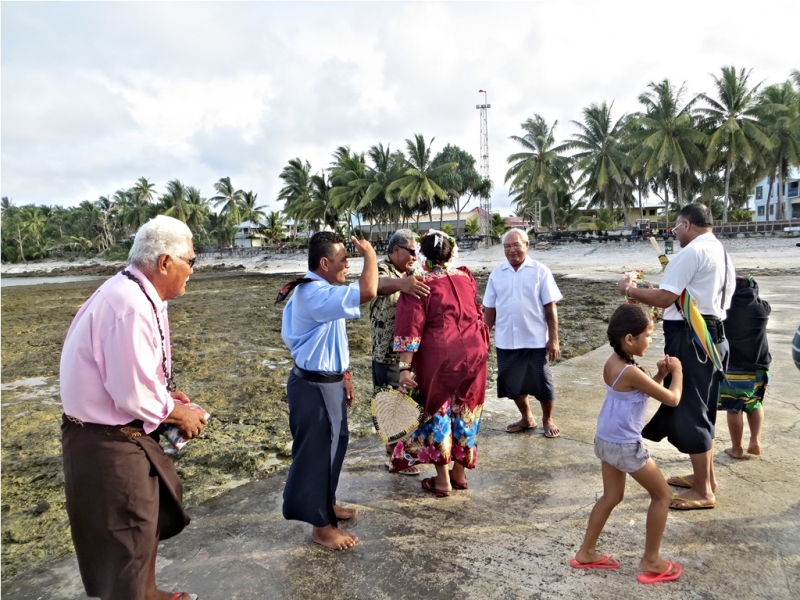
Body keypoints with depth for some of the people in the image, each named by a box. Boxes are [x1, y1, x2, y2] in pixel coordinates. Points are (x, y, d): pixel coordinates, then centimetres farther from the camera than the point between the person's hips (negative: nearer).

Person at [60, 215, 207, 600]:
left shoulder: (135, 295, 3)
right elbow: (134, 396, -28)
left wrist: (166, 393, 3)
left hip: (122, 435, 11)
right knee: (127, 539, 7)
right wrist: (180, 413, -12)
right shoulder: (129, 306, -29)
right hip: (107, 443, -11)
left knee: (152, 513, 27)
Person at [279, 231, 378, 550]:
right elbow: (367, 292, -36)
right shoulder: (315, 294, -25)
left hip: (327, 382, 11)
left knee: (333, 446, 23)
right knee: (316, 452, 4)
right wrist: (370, 254, -18)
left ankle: (326, 504, 44)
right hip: (314, 387, -11)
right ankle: (321, 526, 21)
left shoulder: (318, 292, 10)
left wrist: (342, 376, 18)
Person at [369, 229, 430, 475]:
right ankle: (394, 456, 16)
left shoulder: (410, 275, 11)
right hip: (389, 352, -7)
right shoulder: (382, 269, -13)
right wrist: (400, 283, -60)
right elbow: (380, 284, -39)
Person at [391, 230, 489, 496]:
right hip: (473, 351, 5)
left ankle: (442, 480, 17)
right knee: (465, 411, 16)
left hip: (439, 356, -5)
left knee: (438, 412, 9)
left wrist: (405, 368, -16)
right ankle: (459, 472, 29)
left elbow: (411, 330, -16)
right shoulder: (466, 278, 8)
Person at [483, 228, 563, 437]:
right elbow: (490, 309, 8)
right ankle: (527, 419, 34)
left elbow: (550, 308, -6)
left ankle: (548, 420, 30)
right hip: (506, 341, 3)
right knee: (513, 383, 14)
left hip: (536, 340, -3)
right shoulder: (496, 274, 4)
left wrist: (554, 340, -10)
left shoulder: (540, 271, -5)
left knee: (543, 383, 8)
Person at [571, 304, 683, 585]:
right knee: (663, 495, 11)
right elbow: (672, 399, -18)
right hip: (626, 446, -9)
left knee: (611, 497, 21)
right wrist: (677, 372, -2)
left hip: (606, 440, 9)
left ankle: (586, 553, 30)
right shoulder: (631, 372, -26)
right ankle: (650, 562, 20)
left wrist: (659, 374, 2)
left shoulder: (613, 362, 2)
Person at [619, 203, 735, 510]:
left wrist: (630, 291, -6)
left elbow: (665, 298, -20)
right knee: (701, 410, 20)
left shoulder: (692, 252, -15)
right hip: (713, 334, 10)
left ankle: (703, 491, 11)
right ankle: (706, 475, 33)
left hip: (691, 339, -10)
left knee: (689, 412, 0)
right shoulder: (722, 254, 16)